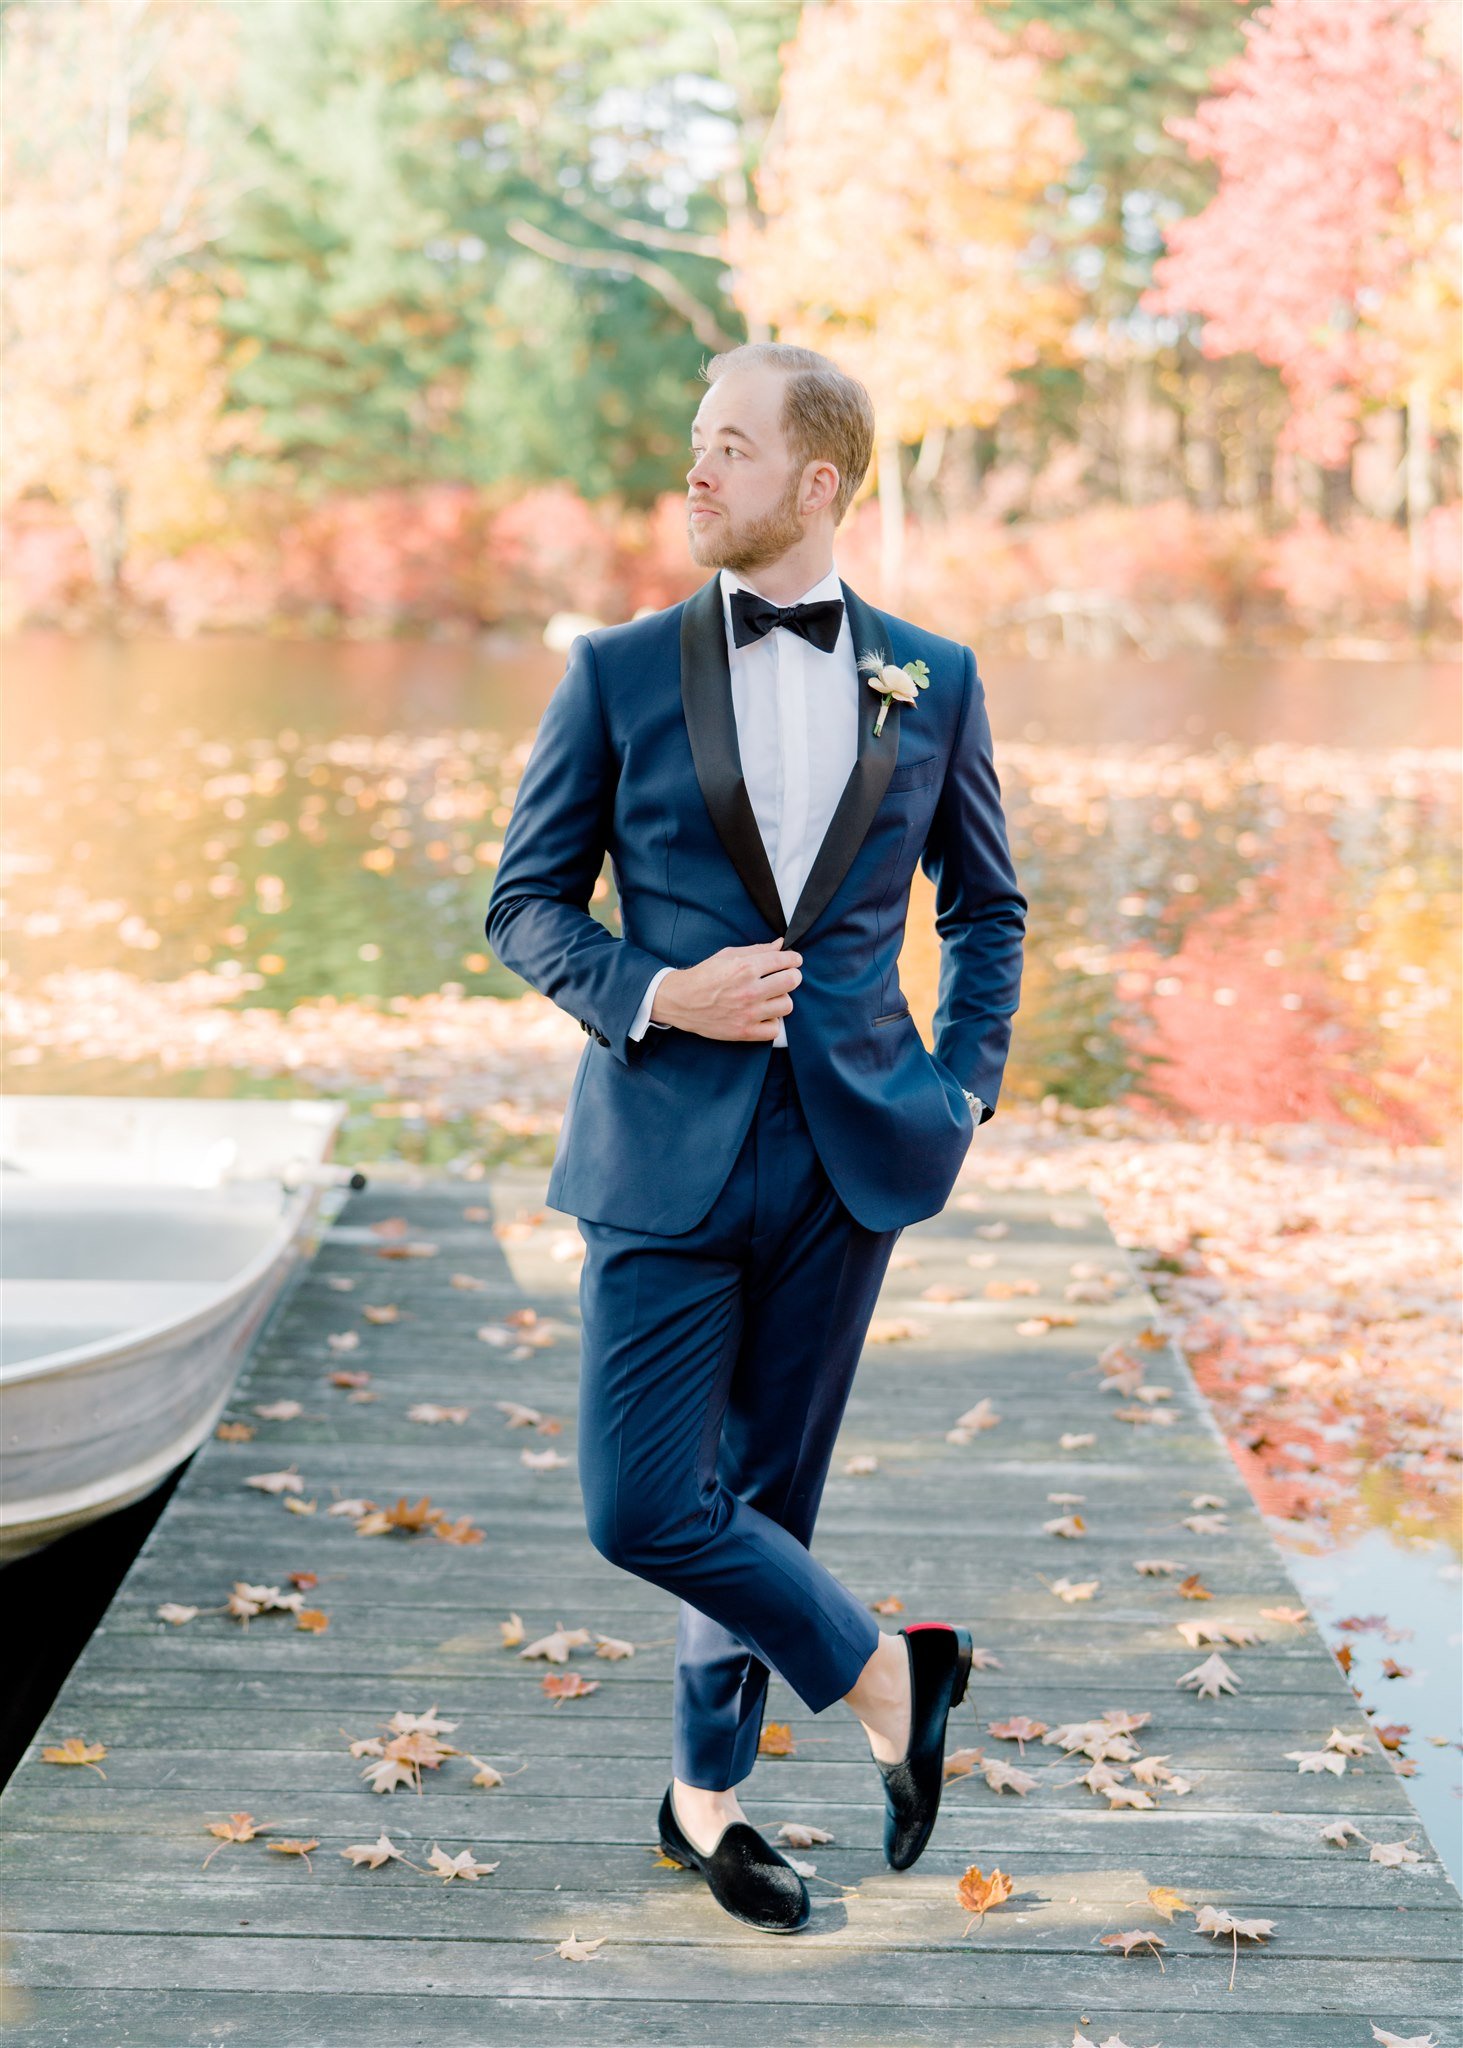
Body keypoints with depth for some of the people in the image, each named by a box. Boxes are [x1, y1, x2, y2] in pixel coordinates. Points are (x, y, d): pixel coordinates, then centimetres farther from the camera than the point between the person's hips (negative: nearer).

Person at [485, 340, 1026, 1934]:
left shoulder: (933, 681, 5)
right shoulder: (619, 672, 0)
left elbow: (986, 906, 16)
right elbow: (526, 900, 3)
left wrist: (965, 1085, 5)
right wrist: (657, 997, -13)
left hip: (845, 1146, 1)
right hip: (668, 1143, -1)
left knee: (767, 1489, 11)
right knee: (639, 1505, -6)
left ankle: (707, 1789, 31)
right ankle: (882, 1676, 17)